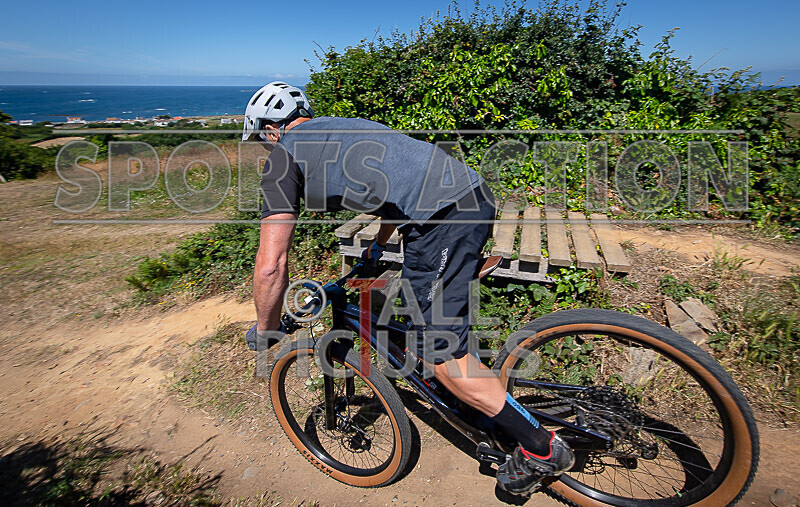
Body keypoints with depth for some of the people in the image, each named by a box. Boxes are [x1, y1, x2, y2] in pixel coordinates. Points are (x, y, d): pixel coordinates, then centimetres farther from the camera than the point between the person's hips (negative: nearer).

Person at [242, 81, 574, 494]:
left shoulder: (285, 155, 5)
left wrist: (265, 333, 16)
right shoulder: (345, 128, 30)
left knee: (441, 354, 2)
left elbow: (271, 266, -1)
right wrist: (378, 247, 54)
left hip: (442, 220, -10)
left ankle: (541, 448, 17)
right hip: (478, 195, 10)